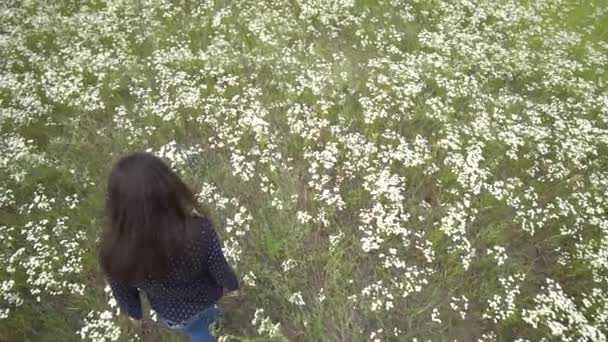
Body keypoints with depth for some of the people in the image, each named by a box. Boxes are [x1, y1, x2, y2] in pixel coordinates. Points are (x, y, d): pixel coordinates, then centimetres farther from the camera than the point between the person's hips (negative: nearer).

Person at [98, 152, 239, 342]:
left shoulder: (114, 253, -37)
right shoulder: (200, 231, -41)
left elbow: (123, 293, -15)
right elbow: (219, 268, -21)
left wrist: (134, 312, 9)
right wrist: (231, 285, 3)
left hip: (174, 315, -2)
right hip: (205, 297, 2)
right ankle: (209, 317, 73)